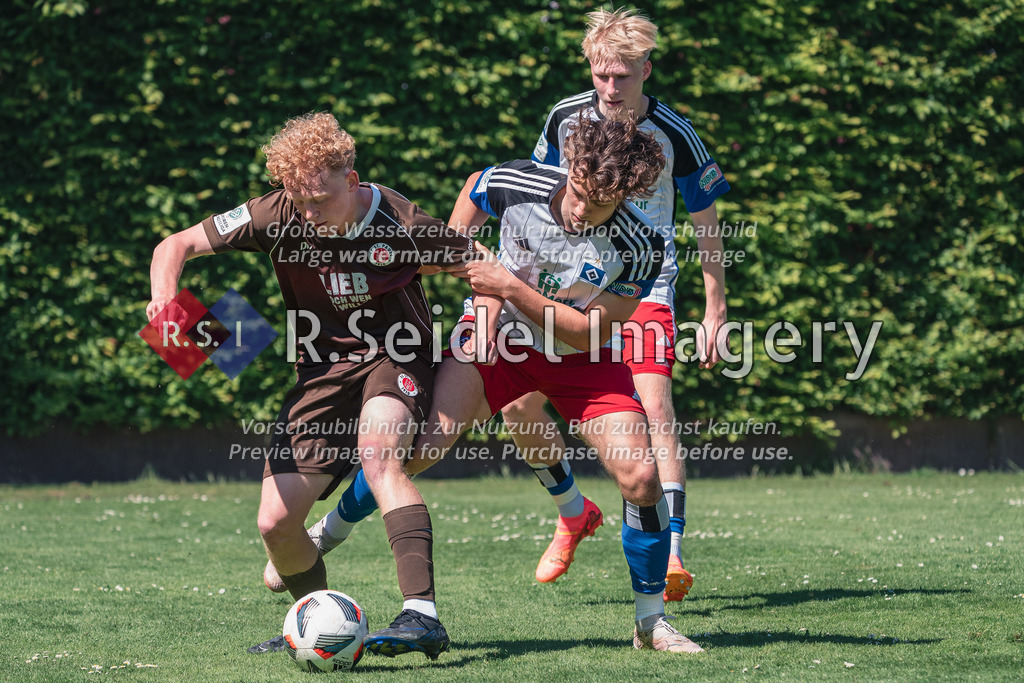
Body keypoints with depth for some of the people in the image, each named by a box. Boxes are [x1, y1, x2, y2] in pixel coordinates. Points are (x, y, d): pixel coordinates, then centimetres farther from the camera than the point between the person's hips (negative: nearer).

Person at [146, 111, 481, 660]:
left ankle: (422, 614, -42)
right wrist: (164, 299, -25)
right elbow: (176, 246, -8)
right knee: (276, 523, -5)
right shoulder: (277, 217, -13)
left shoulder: (400, 224, -19)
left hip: (395, 359, -4)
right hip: (322, 370, 4)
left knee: (376, 450, -37)